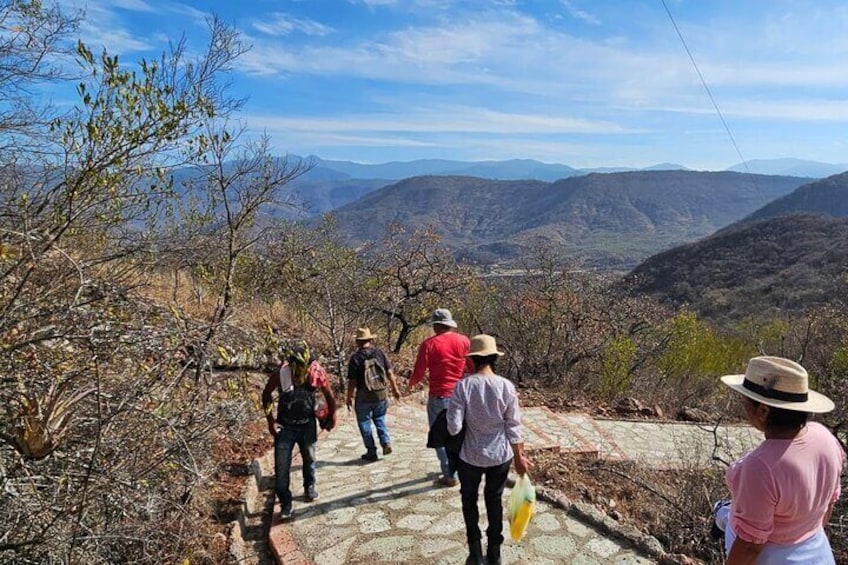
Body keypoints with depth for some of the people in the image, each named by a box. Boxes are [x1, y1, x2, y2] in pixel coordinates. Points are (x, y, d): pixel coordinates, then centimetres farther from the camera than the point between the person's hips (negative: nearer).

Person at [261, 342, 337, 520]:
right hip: (285, 426, -1)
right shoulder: (280, 374, -23)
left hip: (308, 425, 1)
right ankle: (285, 503, 12)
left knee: (309, 459, 20)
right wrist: (271, 420, -7)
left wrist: (331, 417, 6)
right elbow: (266, 395, -4)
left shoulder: (317, 373, -21)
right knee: (281, 466, -4)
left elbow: (328, 395, -3)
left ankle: (309, 487, 46)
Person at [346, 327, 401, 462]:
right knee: (379, 419, 22)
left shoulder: (355, 358, -11)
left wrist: (349, 398, 1)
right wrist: (395, 388, 12)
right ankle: (386, 442, 5)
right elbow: (389, 372, 1)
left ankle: (371, 452, 14)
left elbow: (352, 381, -11)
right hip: (381, 394, 4)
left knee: (364, 423, 11)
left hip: (364, 397, -3)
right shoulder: (380, 352, -1)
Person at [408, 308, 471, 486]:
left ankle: (450, 475, 10)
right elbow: (473, 367, 6)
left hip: (439, 397, -4)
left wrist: (411, 384, 11)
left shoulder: (429, 344, -12)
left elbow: (418, 373, -8)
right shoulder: (464, 341, -2)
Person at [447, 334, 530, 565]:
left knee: (469, 499, 22)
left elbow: (454, 427, -18)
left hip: (471, 455, -2)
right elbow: (513, 426, -6)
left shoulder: (463, 385, -18)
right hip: (501, 455, 2)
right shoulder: (506, 386, -13)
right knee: (495, 500, 21)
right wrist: (519, 456, 6)